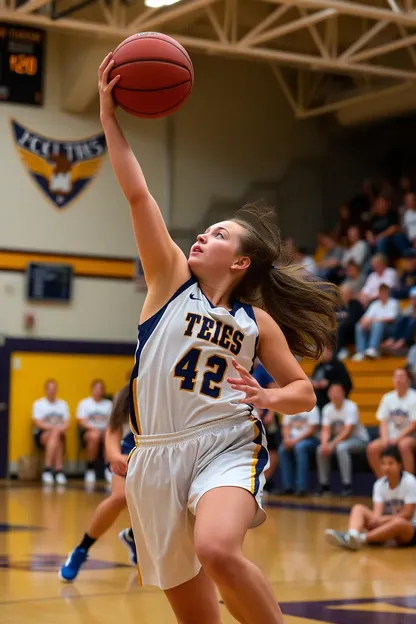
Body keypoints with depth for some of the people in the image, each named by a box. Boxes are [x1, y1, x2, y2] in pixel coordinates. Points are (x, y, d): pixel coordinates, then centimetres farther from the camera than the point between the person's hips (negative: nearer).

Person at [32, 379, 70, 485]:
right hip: (41, 435, -3)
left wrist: (62, 428, -16)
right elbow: (38, 423, -6)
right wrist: (53, 427, -19)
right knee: (55, 433, -35)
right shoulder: (38, 404, 6)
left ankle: (48, 469, -39)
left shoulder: (63, 404, 17)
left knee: (56, 434, -34)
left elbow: (67, 422, 8)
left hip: (59, 434, 3)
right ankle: (59, 470, -41)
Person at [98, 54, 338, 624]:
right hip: (157, 455, 2)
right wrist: (108, 114, -4)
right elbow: (137, 194, 0)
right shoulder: (171, 278, 7)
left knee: (218, 550, -33)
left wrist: (269, 397, -10)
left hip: (227, 446, -2)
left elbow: (304, 392, 12)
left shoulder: (257, 320, 7)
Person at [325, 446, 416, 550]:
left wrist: (385, 519, -27)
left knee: (399, 522, -39)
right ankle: (351, 536, -44)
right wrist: (375, 519, -34)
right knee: (358, 508, -13)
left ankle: (361, 539, -46)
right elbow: (377, 511, -10)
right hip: (386, 524, 5)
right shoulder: (379, 484, 2)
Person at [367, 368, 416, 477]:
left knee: (404, 445, -38)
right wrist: (385, 438, -11)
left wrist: (397, 439, -17)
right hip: (392, 436, 5)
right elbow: (384, 422, 7)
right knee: (372, 448, -19)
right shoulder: (388, 398, 8)